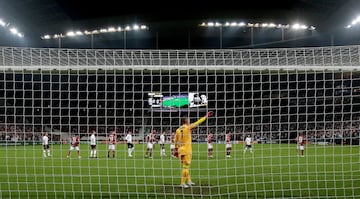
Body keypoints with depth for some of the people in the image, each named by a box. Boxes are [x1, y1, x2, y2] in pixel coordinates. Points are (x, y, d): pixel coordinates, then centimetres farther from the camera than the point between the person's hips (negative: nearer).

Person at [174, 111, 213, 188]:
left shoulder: (178, 129, 8)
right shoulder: (188, 127, -7)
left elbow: (176, 140, 14)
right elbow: (198, 123, -1)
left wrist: (176, 149, 24)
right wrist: (206, 116, 8)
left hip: (180, 149, 7)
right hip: (186, 149, -7)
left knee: (185, 166, 16)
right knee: (185, 166, -3)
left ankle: (189, 181, 23)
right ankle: (183, 183, -2)